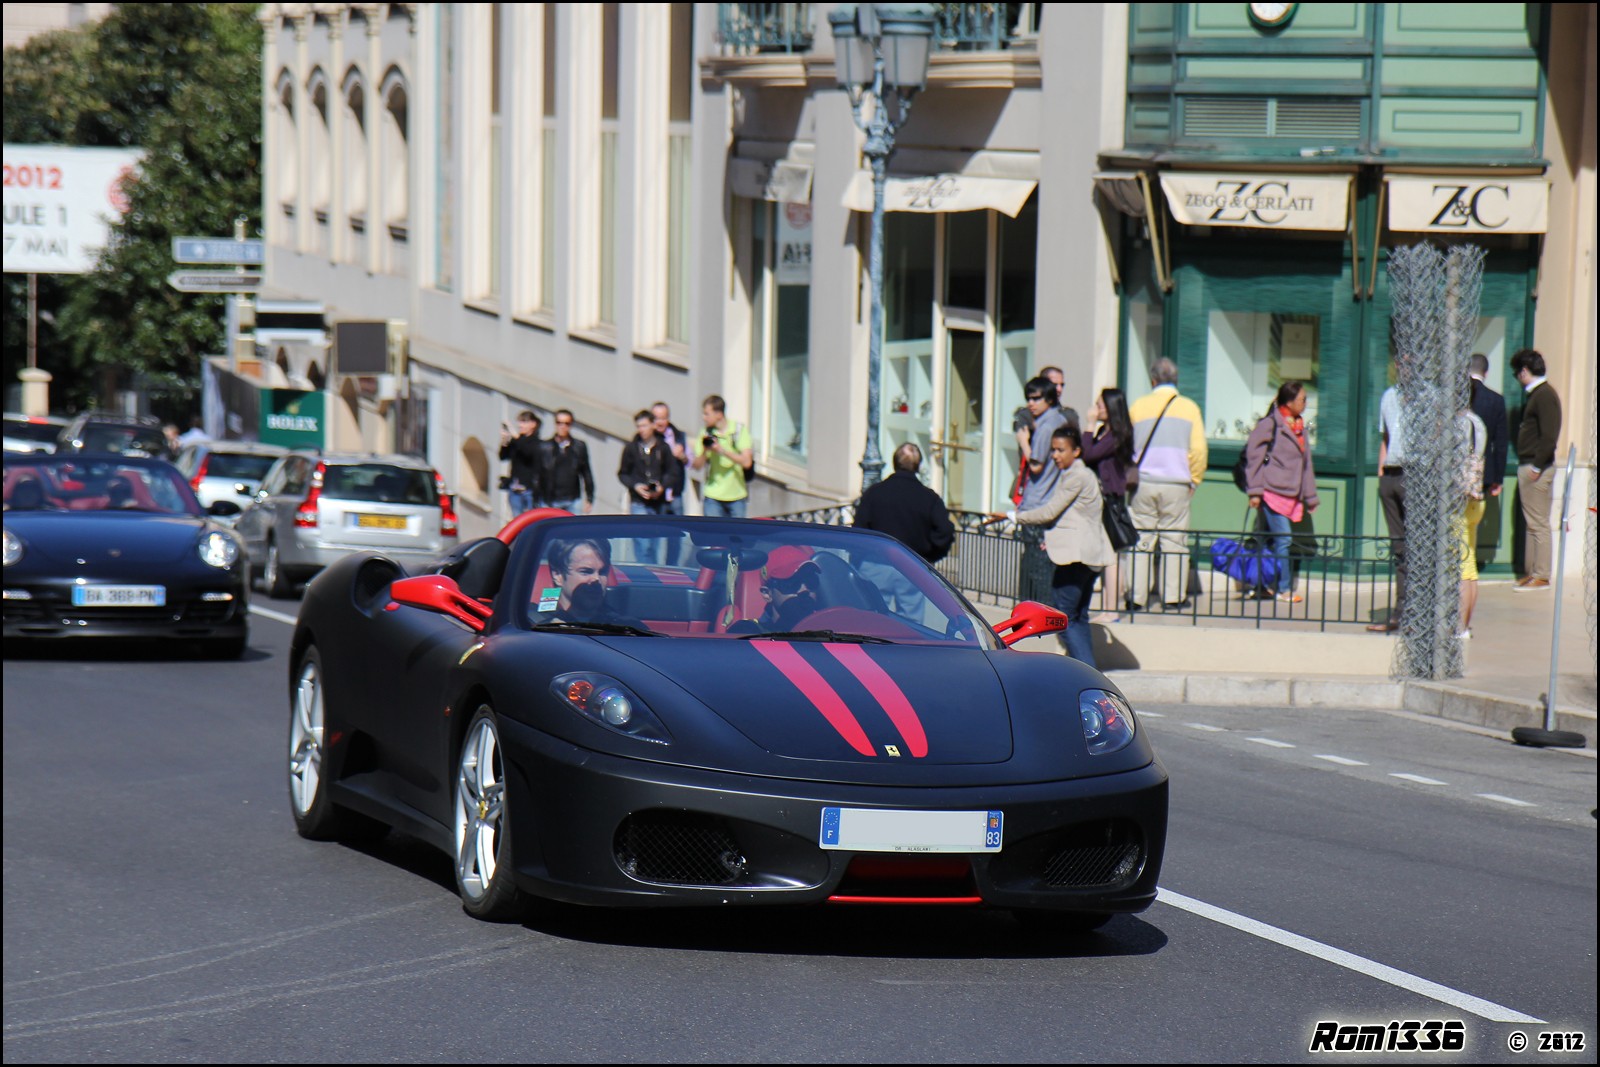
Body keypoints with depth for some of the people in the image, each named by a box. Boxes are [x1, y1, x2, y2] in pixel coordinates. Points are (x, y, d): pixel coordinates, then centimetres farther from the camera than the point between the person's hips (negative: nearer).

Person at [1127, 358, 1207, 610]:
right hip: (1176, 485, -1)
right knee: (1174, 540, 4)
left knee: (1141, 540, 4)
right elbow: (1199, 450, 0)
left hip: (1143, 483, 1)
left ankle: (1136, 596, 0)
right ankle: (1173, 596, 1)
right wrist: (1193, 481, 11)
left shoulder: (1138, 406, 7)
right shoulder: (1189, 407, 3)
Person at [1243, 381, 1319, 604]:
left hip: (1292, 494, 7)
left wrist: (1310, 497, 23)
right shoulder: (1270, 424, -6)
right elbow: (1253, 455, -7)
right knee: (1283, 539, -11)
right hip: (1273, 491, -7)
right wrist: (1255, 490, -12)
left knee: (1280, 540, 7)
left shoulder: (1299, 427, 17)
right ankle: (1284, 589, -6)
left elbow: (1306, 464, 23)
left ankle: (1265, 586, 14)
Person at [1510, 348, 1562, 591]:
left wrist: (1537, 467, -21)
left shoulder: (1545, 395, -14)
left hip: (1537, 468, -10)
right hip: (1528, 466, 10)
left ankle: (1541, 576, -4)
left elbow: (1549, 435, -21)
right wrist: (1528, 465, 14)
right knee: (1531, 523, 12)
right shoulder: (1535, 394, 16)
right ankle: (1531, 572, 17)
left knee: (1538, 523, -7)